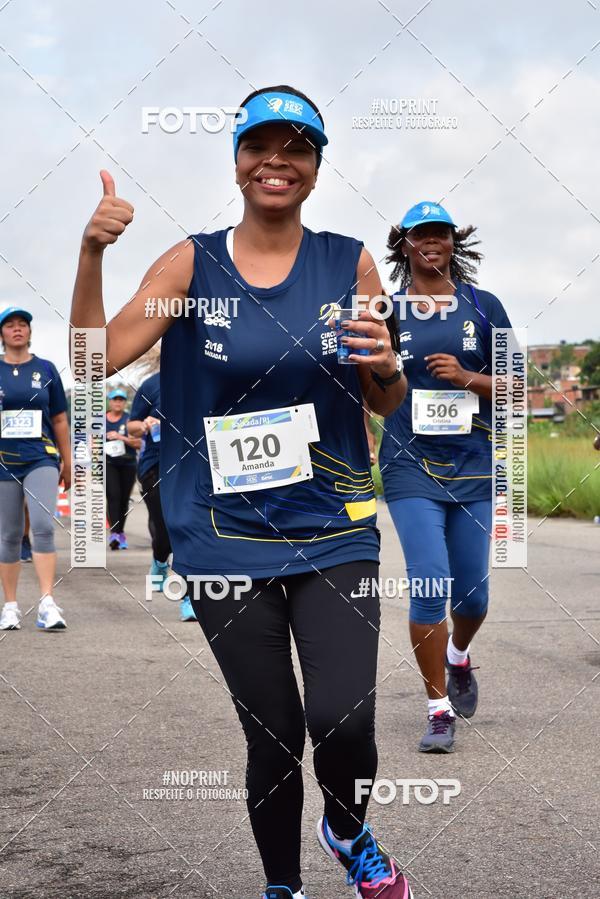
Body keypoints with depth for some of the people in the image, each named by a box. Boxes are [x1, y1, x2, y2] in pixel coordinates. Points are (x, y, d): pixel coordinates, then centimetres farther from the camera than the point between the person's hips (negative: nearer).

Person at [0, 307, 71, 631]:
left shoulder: (45, 370, 8)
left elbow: (59, 420, 12)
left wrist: (67, 463, 13)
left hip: (41, 460, 0)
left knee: (43, 526, -16)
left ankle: (47, 604, -18)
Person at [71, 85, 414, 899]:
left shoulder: (349, 263, 2)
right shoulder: (192, 264, 0)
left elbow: (387, 405, 9)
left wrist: (387, 366, -14)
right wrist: (91, 254, -21)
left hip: (334, 533, 0)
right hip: (226, 541, 0)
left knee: (343, 722, -14)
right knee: (272, 737, 6)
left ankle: (349, 833, 20)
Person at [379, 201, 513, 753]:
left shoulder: (484, 307, 5)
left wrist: (468, 378, -13)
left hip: (474, 465, 2)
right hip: (411, 465, -1)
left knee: (472, 593, 6)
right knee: (430, 587, -12)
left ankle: (459, 656, 41)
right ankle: (439, 708, 2)